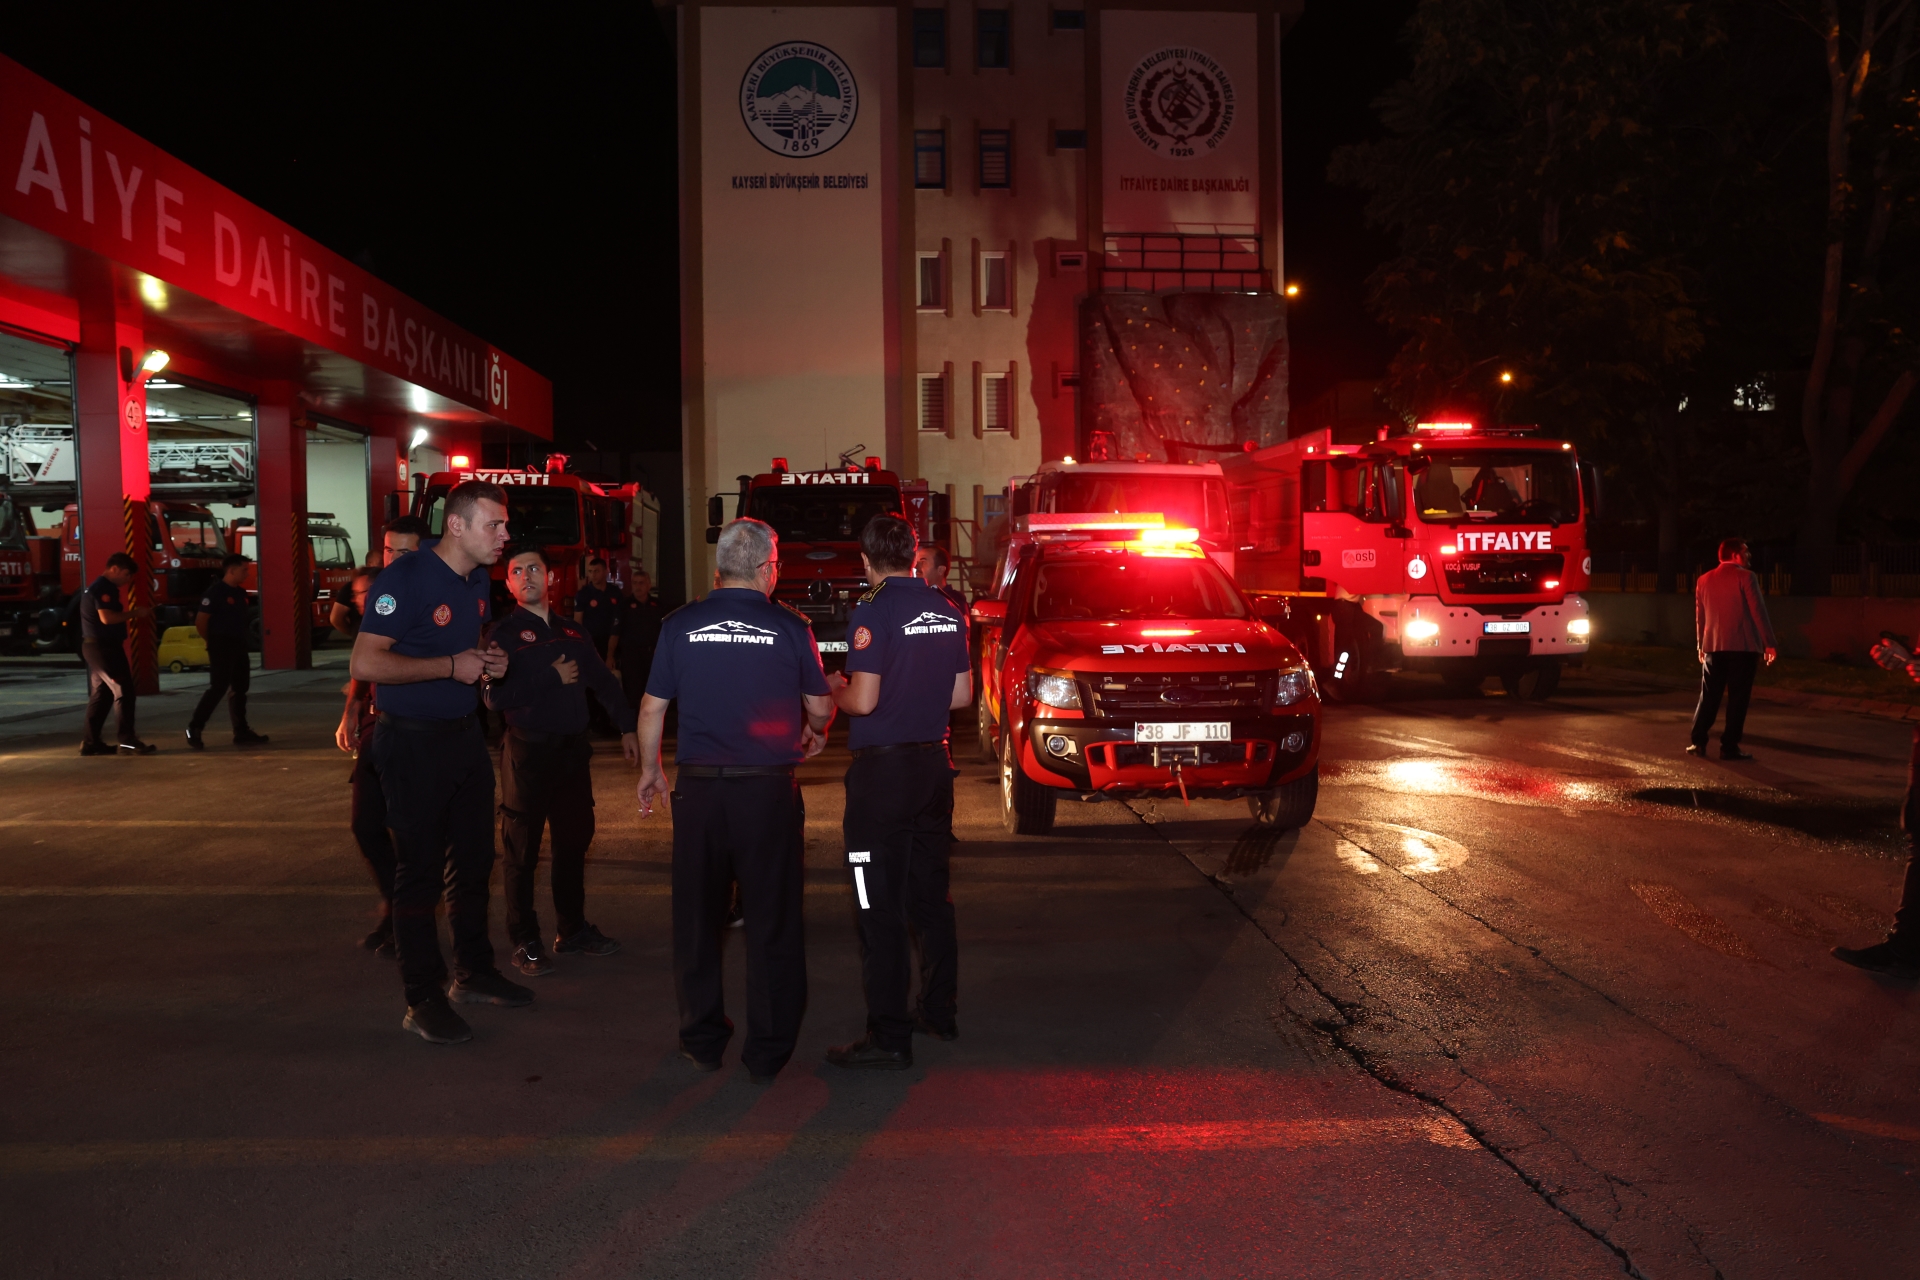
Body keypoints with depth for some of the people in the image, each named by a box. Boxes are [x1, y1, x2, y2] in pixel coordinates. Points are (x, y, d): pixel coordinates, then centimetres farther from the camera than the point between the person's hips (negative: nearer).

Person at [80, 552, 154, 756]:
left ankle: (91, 742, 15)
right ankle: (127, 741, -10)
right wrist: (133, 613, -16)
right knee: (123, 691, -10)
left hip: (101, 647, 11)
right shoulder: (103, 588, -15)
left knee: (101, 694, 12)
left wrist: (133, 613, 7)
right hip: (102, 647, -11)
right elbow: (107, 618, -24)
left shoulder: (105, 588, 18)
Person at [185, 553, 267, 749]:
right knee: (218, 688, -10)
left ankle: (242, 733, 16)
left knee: (240, 689, 10)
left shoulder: (240, 593, 12)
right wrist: (213, 643, -2)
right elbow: (200, 622, -12)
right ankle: (194, 728, -1)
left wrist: (243, 641, 9)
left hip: (238, 646, 8)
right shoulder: (215, 591, -12)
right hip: (221, 648, -8)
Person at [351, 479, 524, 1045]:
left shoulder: (478, 580, 8)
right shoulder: (405, 578, -18)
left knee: (474, 861, 17)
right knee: (419, 871, 0)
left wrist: (489, 662, 3)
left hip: (465, 736, 8)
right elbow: (365, 663, -25)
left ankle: (474, 974, 32)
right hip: (414, 743, -8)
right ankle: (423, 1001, 11)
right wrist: (452, 666, -23)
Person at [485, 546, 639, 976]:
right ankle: (525, 941, 12)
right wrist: (553, 678, -14)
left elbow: (603, 679, 16)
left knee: (574, 840, 14)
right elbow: (496, 696, -18)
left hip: (573, 748, 6)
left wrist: (627, 727, 10)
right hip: (528, 751, -5)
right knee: (523, 849, 2)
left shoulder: (571, 630, 11)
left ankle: (572, 929, 28)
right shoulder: (504, 633, -6)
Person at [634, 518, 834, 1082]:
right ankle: (769, 1050, 14)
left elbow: (652, 708, 4)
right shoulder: (790, 628, -5)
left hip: (699, 788, 2)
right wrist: (815, 734, 28)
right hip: (770, 788, -1)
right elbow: (820, 708, 5)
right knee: (773, 923, 8)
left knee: (697, 919, 15)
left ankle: (703, 1039, 25)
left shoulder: (681, 625, -1)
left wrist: (650, 769, 19)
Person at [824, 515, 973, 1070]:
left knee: (881, 908, -2)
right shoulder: (948, 610, 6)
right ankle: (939, 1010, 30)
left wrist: (835, 690, 1)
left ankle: (889, 1036, 1)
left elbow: (864, 701, -19)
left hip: (883, 769, -7)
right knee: (931, 894, 19)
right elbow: (961, 694, 11)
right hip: (934, 764, 7)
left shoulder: (873, 612, -15)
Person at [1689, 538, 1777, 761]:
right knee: (1738, 698, -1)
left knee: (1709, 696, 9)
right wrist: (1768, 643, -6)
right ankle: (1729, 747, -3)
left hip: (1714, 647, 5)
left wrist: (1700, 646, 21)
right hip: (1743, 647, -5)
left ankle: (1698, 742, 6)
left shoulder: (1704, 580, 10)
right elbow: (1758, 612, -9)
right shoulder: (1745, 577, -5)